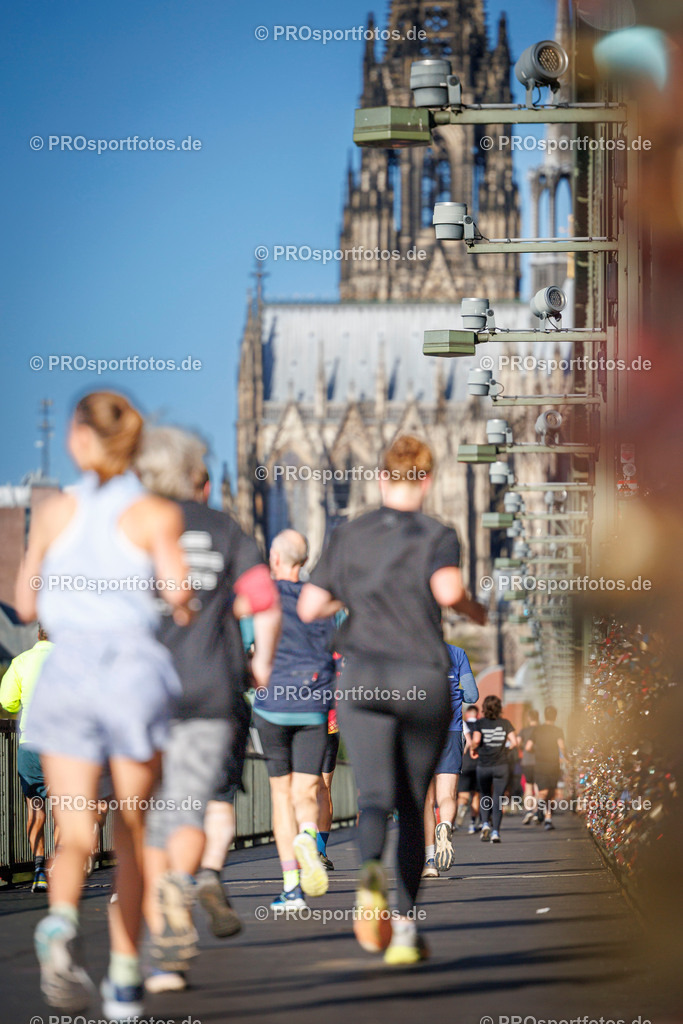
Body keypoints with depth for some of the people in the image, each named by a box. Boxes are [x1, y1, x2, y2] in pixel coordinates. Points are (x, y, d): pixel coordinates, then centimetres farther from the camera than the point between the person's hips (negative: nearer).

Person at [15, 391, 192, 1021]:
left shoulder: (55, 513, 6)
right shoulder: (157, 514, -1)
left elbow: (25, 606, 12)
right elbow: (177, 588, -14)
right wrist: (185, 612, 8)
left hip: (67, 668, 1)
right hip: (135, 668, -1)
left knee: (75, 835, 1)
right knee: (132, 830, 13)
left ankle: (62, 922, -32)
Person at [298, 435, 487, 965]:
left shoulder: (349, 535, 6)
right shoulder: (438, 536, -2)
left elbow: (309, 608, 4)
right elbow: (448, 589, -22)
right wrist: (475, 610, -1)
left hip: (363, 680, 1)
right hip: (424, 681, -1)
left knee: (375, 796, -9)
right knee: (414, 805, 13)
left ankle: (372, 869, -43)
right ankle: (405, 927, 13)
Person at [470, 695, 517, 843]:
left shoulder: (479, 723, -3)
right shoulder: (505, 723, 0)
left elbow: (476, 740, -18)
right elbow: (514, 742, -7)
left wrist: (473, 749, 2)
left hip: (483, 765, 0)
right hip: (501, 765, 0)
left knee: (484, 796, 18)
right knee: (498, 799, 4)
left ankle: (485, 824, -2)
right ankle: (495, 832, -4)